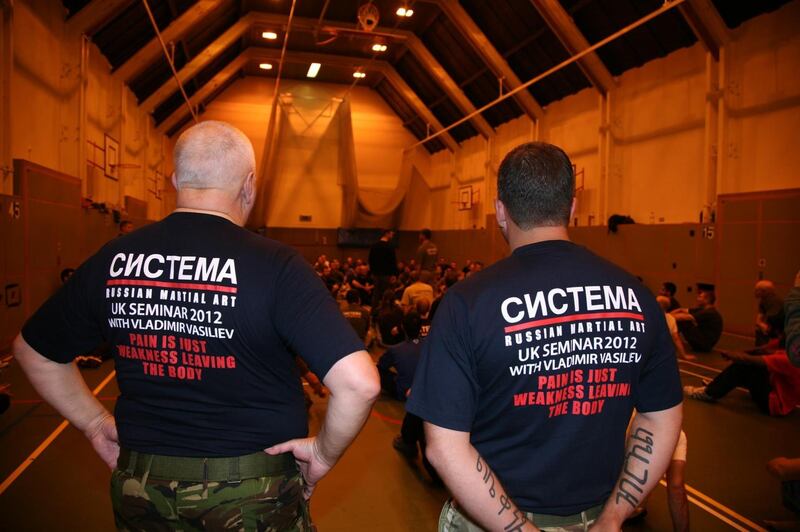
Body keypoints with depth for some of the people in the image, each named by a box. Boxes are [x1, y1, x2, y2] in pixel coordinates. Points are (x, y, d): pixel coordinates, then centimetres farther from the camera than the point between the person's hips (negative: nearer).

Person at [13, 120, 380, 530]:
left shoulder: (112, 259, -6)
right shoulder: (275, 265, -21)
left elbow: (32, 349, 9)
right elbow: (359, 382, -27)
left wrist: (94, 422, 13)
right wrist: (325, 453, -11)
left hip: (140, 486, 4)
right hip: (252, 497, -3)